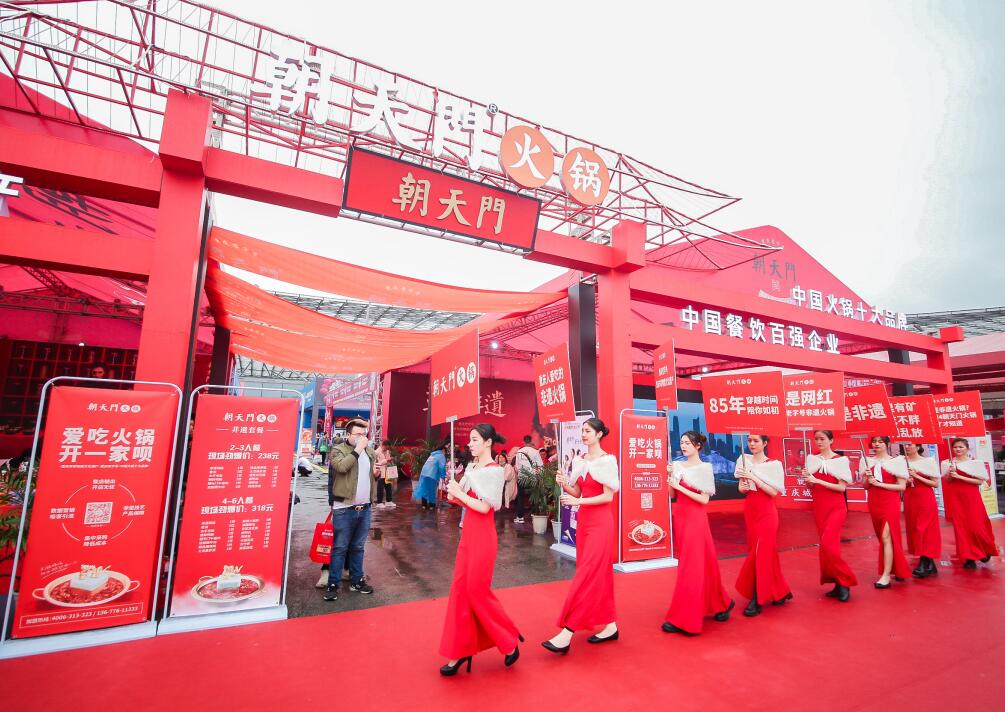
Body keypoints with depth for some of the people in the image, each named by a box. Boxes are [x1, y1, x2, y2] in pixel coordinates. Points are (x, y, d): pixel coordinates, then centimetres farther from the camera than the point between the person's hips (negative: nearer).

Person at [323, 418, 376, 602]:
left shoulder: (370, 452, 12)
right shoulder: (338, 450, -5)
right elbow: (342, 466, -25)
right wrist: (358, 449, -20)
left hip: (365, 509, 5)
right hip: (344, 509, -5)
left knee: (358, 547, 16)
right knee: (340, 548, 2)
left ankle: (356, 581, 27)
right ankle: (333, 584, 14)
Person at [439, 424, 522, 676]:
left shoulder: (493, 471, -14)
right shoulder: (471, 468, 9)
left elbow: (484, 507, -19)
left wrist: (459, 493, -12)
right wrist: (455, 496, -5)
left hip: (482, 536, -8)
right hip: (468, 533, 8)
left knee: (477, 591, 1)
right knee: (460, 589, 9)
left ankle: (509, 642, 22)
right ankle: (460, 650, 21)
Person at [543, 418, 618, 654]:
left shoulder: (607, 460, -11)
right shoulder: (580, 461, 9)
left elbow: (608, 496, -14)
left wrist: (578, 501, -20)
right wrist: (564, 485, -7)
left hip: (600, 522, -8)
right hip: (583, 520, 8)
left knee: (587, 574, -7)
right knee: (599, 573, 13)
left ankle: (567, 633, -6)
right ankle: (610, 625, 26)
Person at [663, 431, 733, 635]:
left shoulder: (704, 468, -9)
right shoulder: (678, 465, 7)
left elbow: (704, 499, -12)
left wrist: (680, 486, -17)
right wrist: (671, 476, -5)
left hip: (695, 518, -6)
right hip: (680, 516, 7)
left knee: (691, 566, -3)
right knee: (694, 563, 15)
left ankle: (682, 618, 3)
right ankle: (719, 604, 34)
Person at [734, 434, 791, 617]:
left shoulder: (774, 464, -7)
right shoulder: (744, 460, 5)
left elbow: (774, 492, -14)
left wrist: (754, 478, -21)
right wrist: (743, 487, -11)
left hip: (766, 513, -5)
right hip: (749, 512, 5)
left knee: (761, 553, -5)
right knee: (764, 552, 12)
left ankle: (756, 600, 2)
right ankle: (780, 593, 30)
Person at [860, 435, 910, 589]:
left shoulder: (896, 461, -5)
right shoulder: (867, 461, 7)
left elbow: (902, 486, -7)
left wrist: (879, 483, -16)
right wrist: (868, 479, -9)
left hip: (890, 502, -5)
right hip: (874, 503, 5)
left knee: (886, 537, -10)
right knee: (883, 537, 13)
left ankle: (886, 575, -7)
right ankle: (896, 569, 30)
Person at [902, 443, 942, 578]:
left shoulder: (928, 461, -2)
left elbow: (935, 483, -4)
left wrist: (917, 476, -14)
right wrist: (905, 481, -7)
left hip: (925, 498, -4)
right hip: (909, 498, 4)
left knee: (924, 529, -7)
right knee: (913, 529, 5)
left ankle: (924, 565, -3)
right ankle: (929, 564, 17)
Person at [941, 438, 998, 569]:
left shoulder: (975, 463, -1)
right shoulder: (947, 463, 6)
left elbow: (980, 481, -6)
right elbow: (946, 481, 7)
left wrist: (959, 476, -15)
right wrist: (950, 474, -12)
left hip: (971, 497, -2)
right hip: (955, 497, 2)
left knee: (976, 527, -2)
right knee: (961, 527, 1)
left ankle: (986, 550, 29)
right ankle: (969, 557, 8)